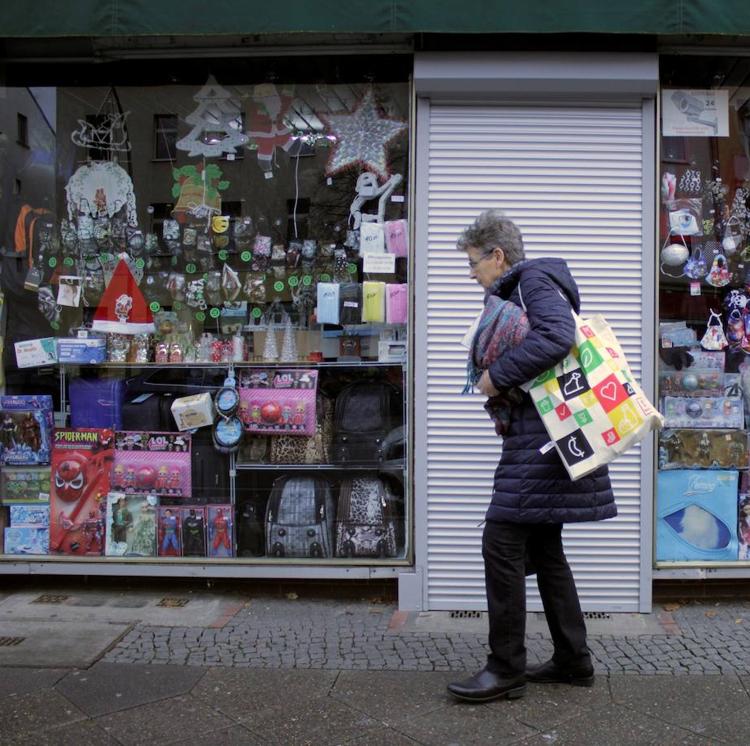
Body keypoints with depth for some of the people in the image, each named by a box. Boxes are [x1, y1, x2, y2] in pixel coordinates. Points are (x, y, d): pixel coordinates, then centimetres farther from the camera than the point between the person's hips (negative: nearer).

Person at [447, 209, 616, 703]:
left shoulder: (533, 281, -8)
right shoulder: (520, 290, 22)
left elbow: (556, 338, -25)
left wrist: (497, 377, -19)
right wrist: (503, 382, 8)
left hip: (543, 437, -11)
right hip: (545, 435, 11)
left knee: (502, 544, -9)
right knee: (543, 547, 15)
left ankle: (506, 670, 0)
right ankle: (573, 660, 23)